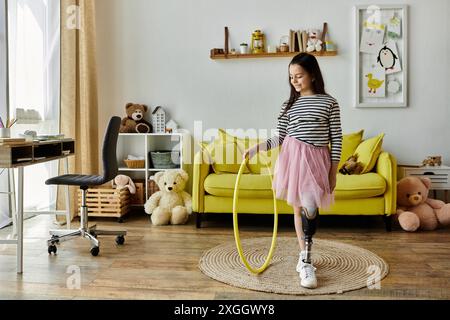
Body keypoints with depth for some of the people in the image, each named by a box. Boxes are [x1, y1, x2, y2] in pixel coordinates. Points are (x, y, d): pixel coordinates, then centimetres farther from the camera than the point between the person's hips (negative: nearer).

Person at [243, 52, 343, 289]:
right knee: (298, 207, 7)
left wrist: (333, 171, -3)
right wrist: (256, 148, -10)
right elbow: (279, 138, 5)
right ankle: (305, 259, 21)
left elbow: (336, 139, 0)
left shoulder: (329, 103, 0)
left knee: (310, 206, -17)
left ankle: (305, 259, -4)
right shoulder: (289, 105, 7)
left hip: (318, 159, -2)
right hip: (293, 157, 2)